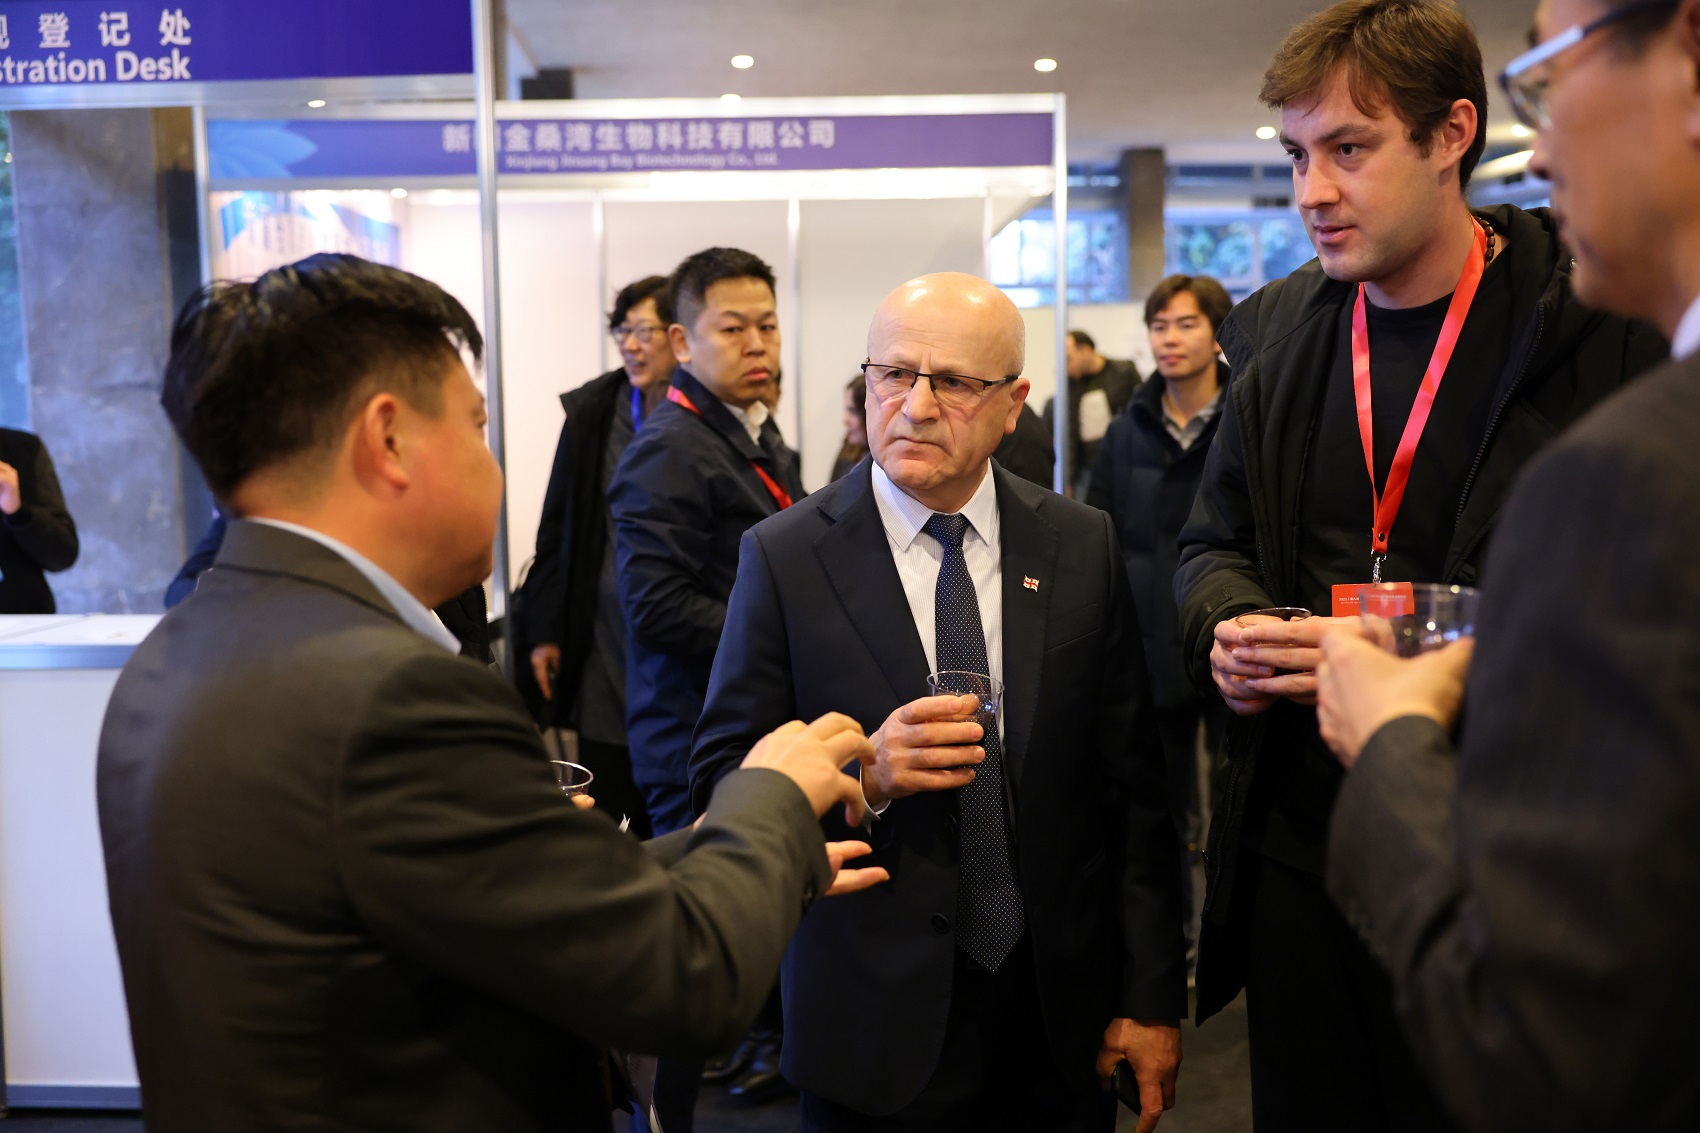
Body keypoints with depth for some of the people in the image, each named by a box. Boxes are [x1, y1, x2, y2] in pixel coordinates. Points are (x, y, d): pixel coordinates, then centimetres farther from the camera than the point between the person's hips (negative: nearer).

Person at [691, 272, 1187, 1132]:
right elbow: (721, 774, -6)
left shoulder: (1083, 547, -2)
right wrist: (861, 774, -24)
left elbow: (1133, 780, 0)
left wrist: (1151, 997, 0)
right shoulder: (785, 557, -9)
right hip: (878, 1021, -2)